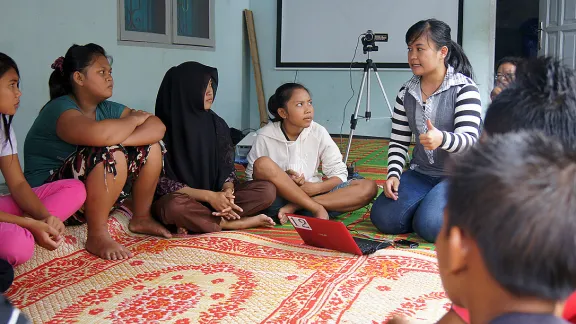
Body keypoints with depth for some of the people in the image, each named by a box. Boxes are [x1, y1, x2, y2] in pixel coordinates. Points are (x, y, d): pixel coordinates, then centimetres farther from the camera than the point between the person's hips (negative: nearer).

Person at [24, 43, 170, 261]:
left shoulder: (106, 109, 3)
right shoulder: (59, 109, -18)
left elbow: (158, 127, -7)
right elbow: (99, 134, -40)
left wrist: (121, 139, -26)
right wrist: (133, 119, -20)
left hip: (98, 195, 8)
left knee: (150, 145, -2)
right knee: (110, 154, -32)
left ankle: (141, 218, 9)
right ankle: (97, 236, -22)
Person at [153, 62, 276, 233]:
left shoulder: (217, 123, 3)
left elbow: (227, 167, 4)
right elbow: (161, 182, -14)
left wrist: (228, 192, -20)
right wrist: (208, 196, -24)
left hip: (217, 195, 4)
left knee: (267, 190, -15)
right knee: (175, 207, -41)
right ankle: (238, 223, -20)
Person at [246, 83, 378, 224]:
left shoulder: (318, 132, -4)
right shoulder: (265, 136, -8)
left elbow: (339, 173, -1)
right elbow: (250, 177, -4)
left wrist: (315, 188, -19)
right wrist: (283, 180, -20)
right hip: (278, 199, -2)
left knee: (369, 187, -17)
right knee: (263, 164, -32)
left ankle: (295, 207, -23)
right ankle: (318, 209, -25)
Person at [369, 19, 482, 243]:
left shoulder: (464, 89, -12)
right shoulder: (406, 93, 3)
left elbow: (470, 140, -22)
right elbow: (398, 142, 6)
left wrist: (442, 139, -45)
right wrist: (393, 175, -12)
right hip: (421, 173, 5)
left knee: (431, 226, -26)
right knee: (383, 218, -14)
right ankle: (427, 205, 15)